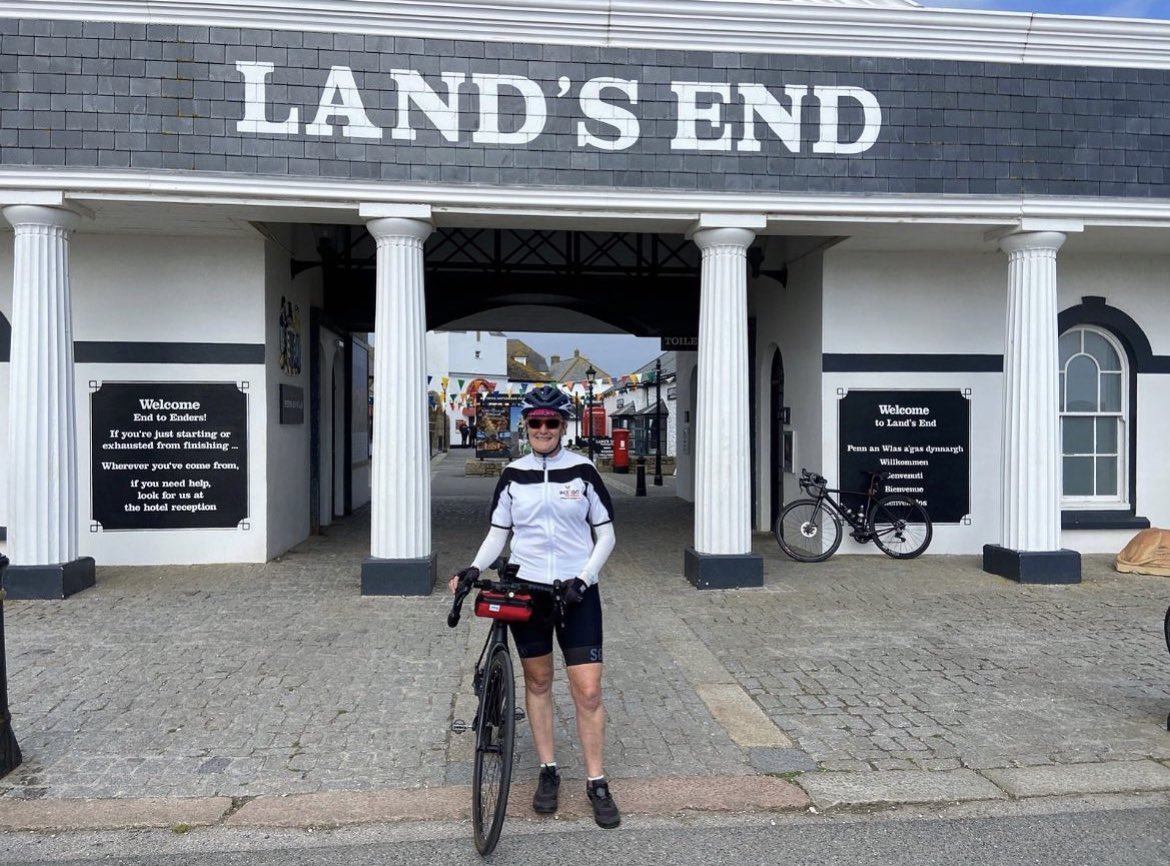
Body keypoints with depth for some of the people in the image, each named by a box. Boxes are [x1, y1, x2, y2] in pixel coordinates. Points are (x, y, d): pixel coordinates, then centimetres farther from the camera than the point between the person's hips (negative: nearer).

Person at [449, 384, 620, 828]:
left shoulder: (583, 471, -3)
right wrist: (474, 569, -9)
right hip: (526, 589, 2)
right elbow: (498, 532, 8)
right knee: (537, 680, 12)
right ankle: (548, 771, 27)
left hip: (576, 592, -2)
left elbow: (605, 535, 0)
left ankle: (597, 782, 11)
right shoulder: (513, 475, 2)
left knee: (588, 689, -3)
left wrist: (584, 578, -13)